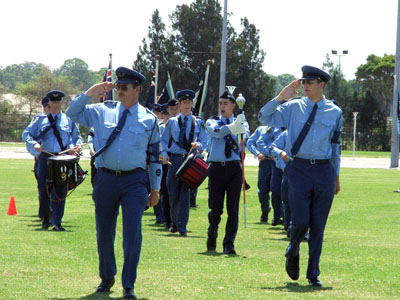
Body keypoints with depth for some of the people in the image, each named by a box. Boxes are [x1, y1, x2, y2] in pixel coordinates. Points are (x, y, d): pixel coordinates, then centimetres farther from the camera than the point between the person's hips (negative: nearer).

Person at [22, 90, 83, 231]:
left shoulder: (69, 120, 13)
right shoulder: (40, 120, 10)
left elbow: (77, 136, 19)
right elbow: (26, 134, 8)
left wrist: (77, 146, -2)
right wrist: (34, 144, -12)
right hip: (45, 157, 0)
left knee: (60, 192, -5)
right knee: (44, 190, 1)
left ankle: (56, 223, -3)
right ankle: (45, 217, 25)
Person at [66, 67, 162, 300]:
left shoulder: (149, 120, 4)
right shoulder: (102, 112, 7)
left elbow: (155, 156, 10)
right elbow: (72, 113, 13)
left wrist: (155, 189, 9)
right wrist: (89, 94, -2)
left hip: (134, 181, -2)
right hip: (106, 179, 2)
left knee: (133, 233, -11)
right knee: (104, 232, 11)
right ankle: (107, 279, 30)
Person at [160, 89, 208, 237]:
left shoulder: (198, 123, 10)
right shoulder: (172, 122, 10)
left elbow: (204, 142, 7)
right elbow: (164, 140, 11)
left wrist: (198, 145, -16)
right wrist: (165, 154, -5)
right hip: (174, 159, 0)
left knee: (185, 193, -5)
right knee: (173, 194, 1)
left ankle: (182, 227, -3)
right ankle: (174, 223, 21)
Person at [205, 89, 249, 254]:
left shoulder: (240, 122, 9)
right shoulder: (212, 122, 7)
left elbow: (246, 136, -15)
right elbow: (216, 132, -17)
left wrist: (242, 131, -40)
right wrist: (232, 127, -37)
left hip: (234, 168, 0)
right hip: (217, 167, 0)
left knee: (233, 208, -4)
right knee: (215, 208, 4)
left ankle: (229, 245, 0)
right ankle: (212, 236, 29)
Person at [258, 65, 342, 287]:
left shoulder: (334, 112, 8)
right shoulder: (293, 108, 4)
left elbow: (335, 146, 16)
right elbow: (264, 118, 1)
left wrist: (336, 177, 19)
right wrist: (281, 97, -8)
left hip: (324, 171, 1)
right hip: (300, 169, -1)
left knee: (318, 225, 3)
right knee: (300, 221, -9)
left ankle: (313, 275, 13)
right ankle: (293, 253, 24)